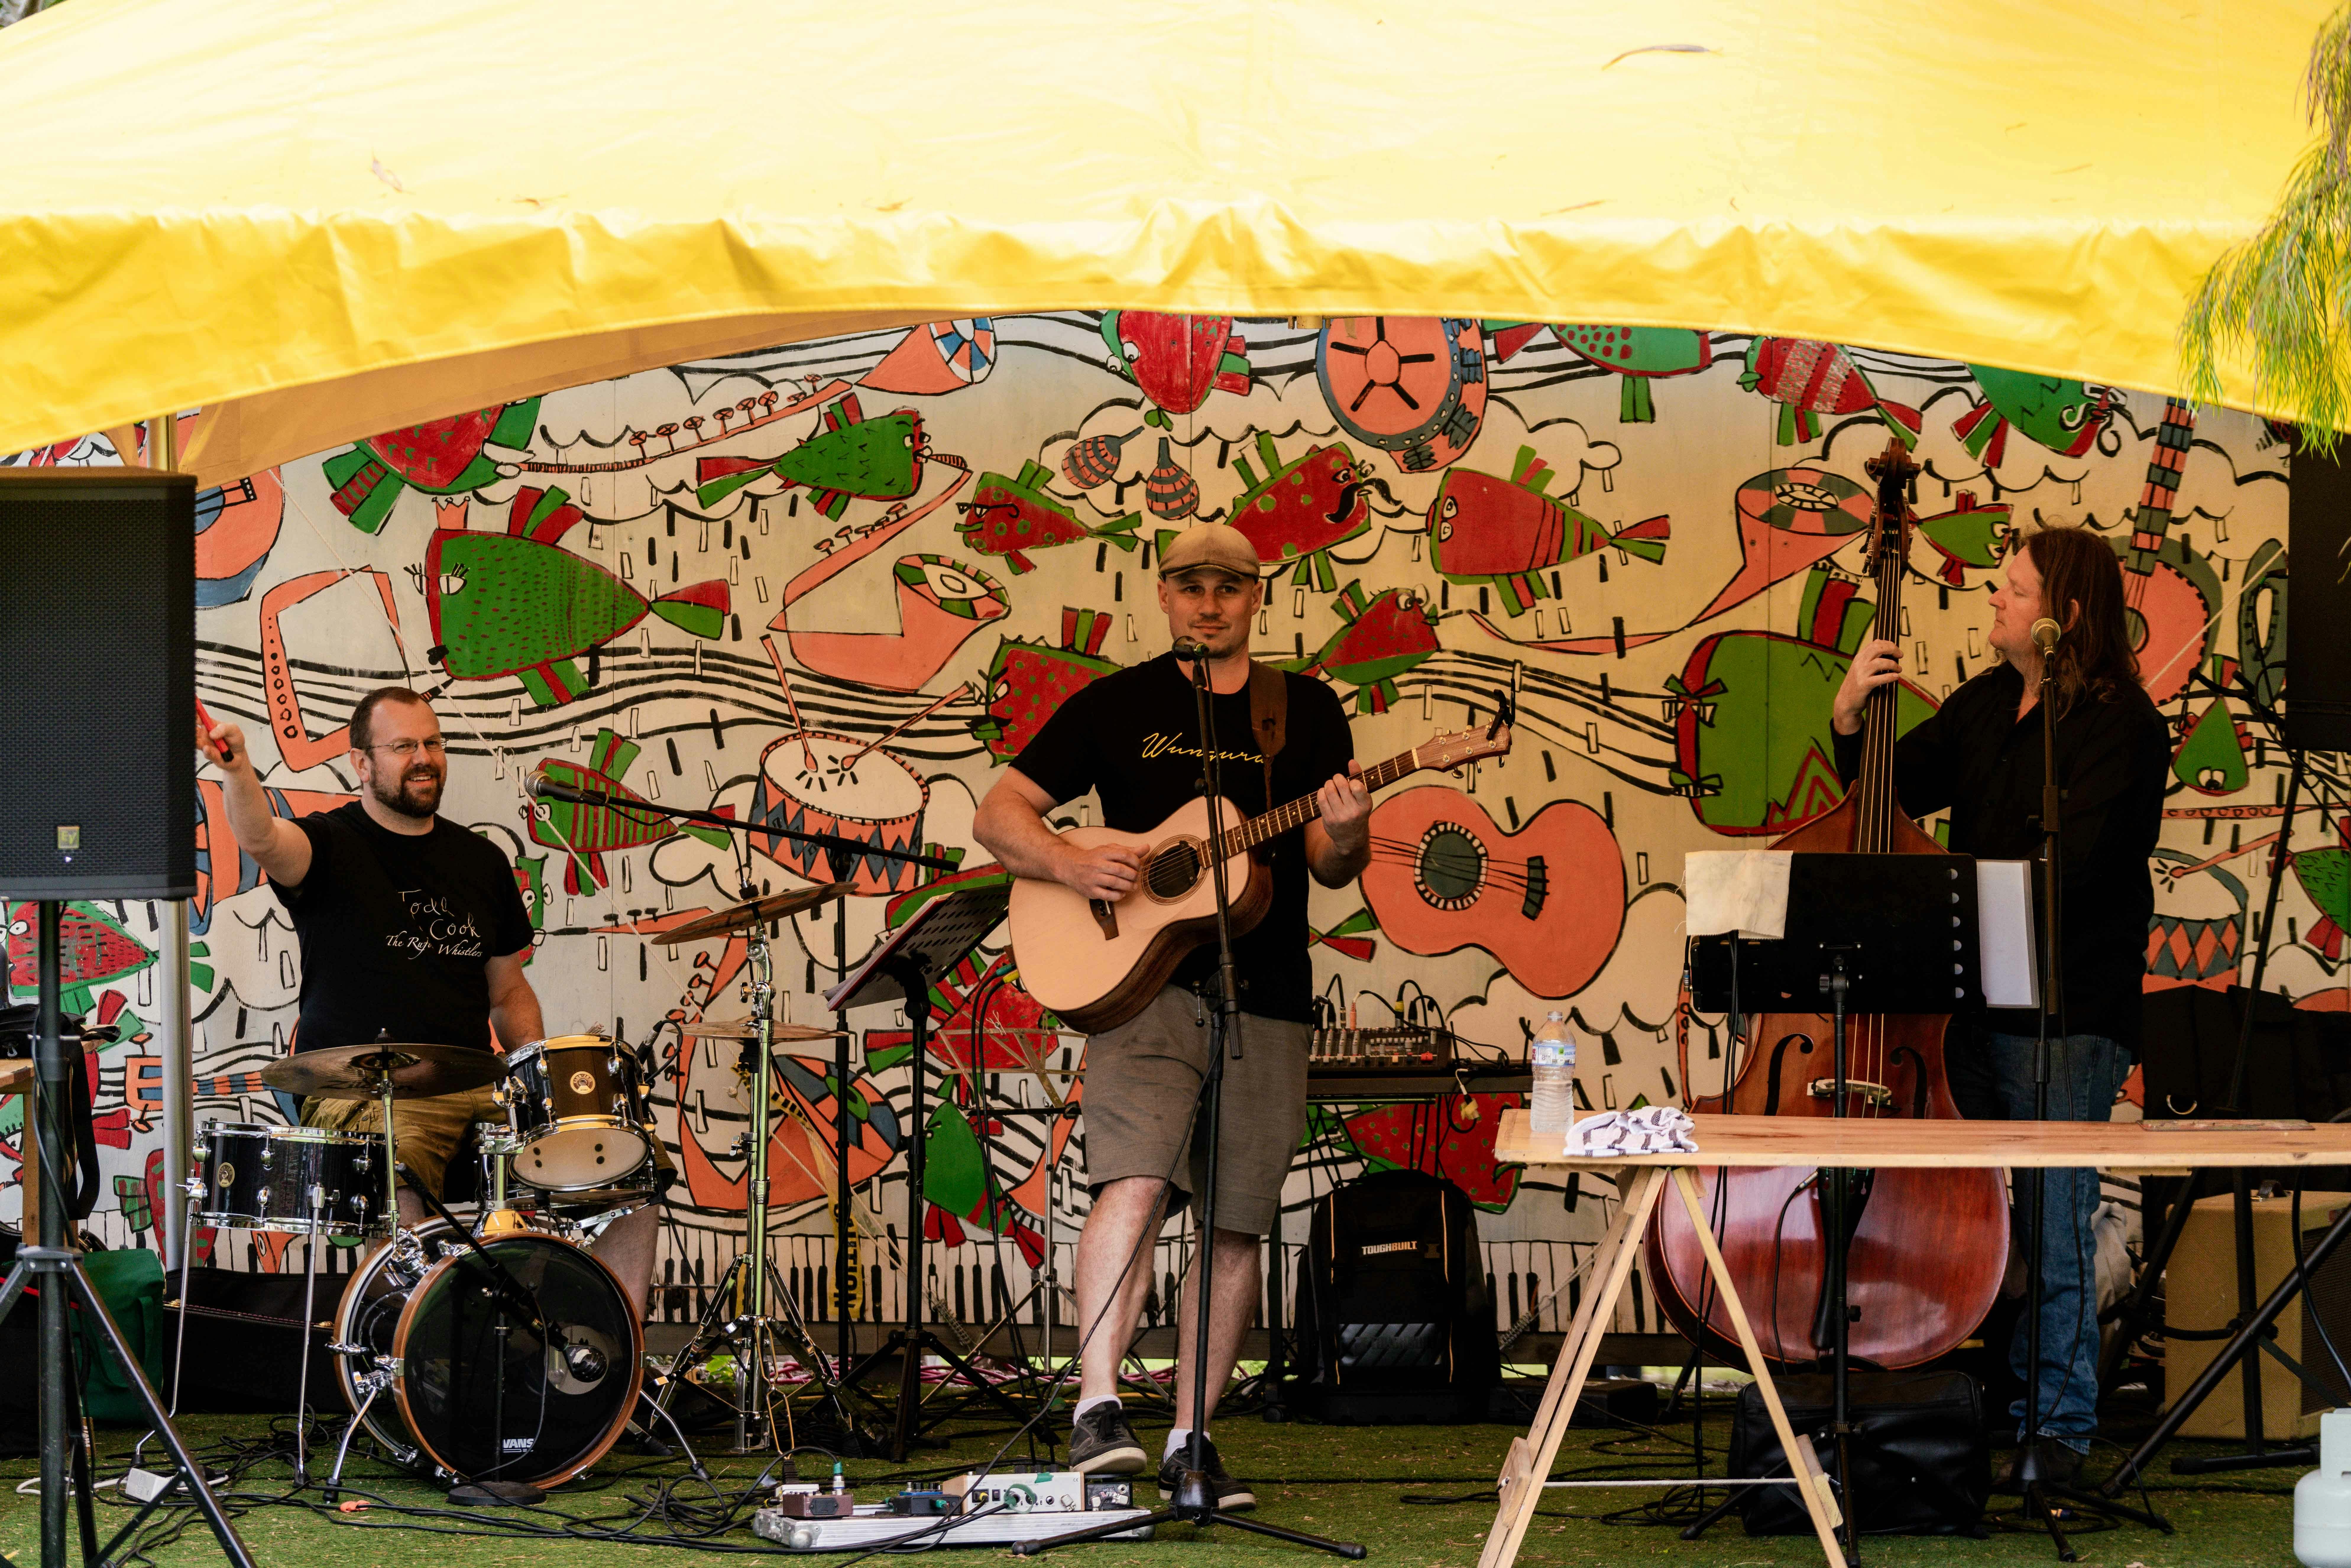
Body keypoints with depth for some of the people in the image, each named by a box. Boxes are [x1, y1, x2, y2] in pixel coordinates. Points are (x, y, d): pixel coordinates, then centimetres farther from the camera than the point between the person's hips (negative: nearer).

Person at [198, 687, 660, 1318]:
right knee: (405, 1208, -37)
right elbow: (262, 842, -24)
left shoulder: (481, 861, 18)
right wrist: (237, 770, -47)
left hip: (475, 1088, 6)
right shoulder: (332, 847, 0)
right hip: (359, 1093, -6)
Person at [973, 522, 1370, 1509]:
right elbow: (998, 816, 8)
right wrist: (1071, 866, -11)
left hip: (1266, 998, 2)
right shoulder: (1117, 706, 7)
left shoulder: (1305, 711, 12)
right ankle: (1098, 1408, -23)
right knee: (1135, 1182, -21)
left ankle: (1191, 1439, 12)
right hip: (1143, 983, -2)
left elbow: (1333, 870, 9)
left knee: (1238, 1224, 3)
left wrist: (1346, 836, -14)